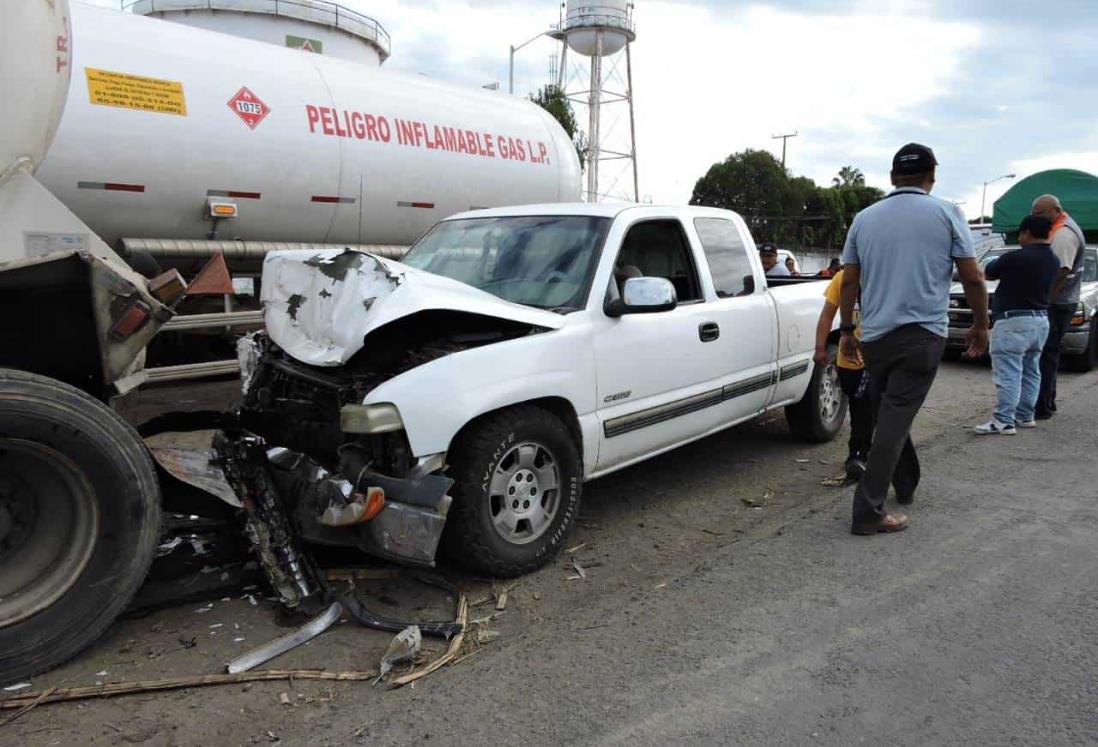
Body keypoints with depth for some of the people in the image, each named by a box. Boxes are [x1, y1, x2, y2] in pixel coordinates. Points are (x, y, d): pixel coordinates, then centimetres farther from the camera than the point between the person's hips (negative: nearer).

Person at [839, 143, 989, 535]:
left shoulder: (864, 218, 7)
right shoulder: (946, 213, -1)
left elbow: (849, 282, 9)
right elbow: (973, 278, 0)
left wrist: (847, 330, 18)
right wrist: (980, 326, 14)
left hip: (875, 335, 3)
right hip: (923, 334, -3)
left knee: (889, 415, 19)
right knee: (895, 419, -6)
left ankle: (906, 484, 35)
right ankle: (868, 510, -8)